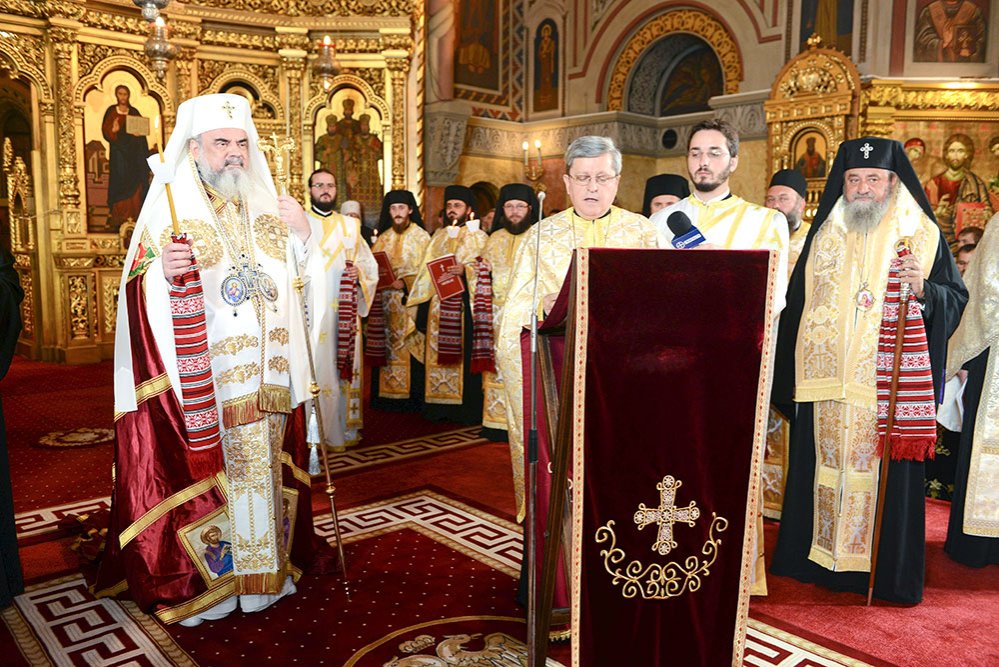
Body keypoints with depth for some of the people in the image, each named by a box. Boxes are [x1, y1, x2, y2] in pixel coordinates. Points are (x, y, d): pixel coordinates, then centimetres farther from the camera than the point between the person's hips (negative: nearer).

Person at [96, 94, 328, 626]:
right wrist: (164, 272, -32)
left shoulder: (265, 207, 11)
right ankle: (195, 582, 21)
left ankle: (261, 567, 30)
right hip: (199, 378, -5)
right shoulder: (170, 208, -4)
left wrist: (303, 236, -2)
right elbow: (140, 297, -10)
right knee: (202, 472, 2)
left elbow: (297, 282, 16)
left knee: (263, 467, 13)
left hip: (265, 378, 5)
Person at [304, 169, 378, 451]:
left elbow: (370, 263, 17)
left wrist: (359, 272, -4)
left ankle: (345, 427, 15)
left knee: (345, 366, 6)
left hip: (346, 310, 4)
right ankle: (314, 434, -1)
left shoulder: (350, 226, 17)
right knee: (315, 369, -8)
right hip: (311, 310, -4)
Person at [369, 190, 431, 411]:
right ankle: (387, 394, 10)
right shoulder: (384, 238, 15)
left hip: (409, 302, -4)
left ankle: (410, 397, 1)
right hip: (384, 303, 5)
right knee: (386, 349, 4)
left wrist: (403, 282, -19)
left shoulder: (421, 237, 1)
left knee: (408, 349, -5)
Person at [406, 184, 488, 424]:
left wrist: (466, 269, -24)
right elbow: (426, 272, 18)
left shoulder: (479, 238, 6)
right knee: (437, 355, 3)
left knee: (464, 355, -6)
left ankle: (468, 410, 0)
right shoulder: (438, 237, 20)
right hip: (437, 306, 5)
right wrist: (422, 309, 9)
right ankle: (439, 406, 10)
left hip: (464, 307, -5)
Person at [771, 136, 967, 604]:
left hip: (889, 381, -2)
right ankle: (818, 558, 21)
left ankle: (885, 570, 16)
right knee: (823, 467, 8)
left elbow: (956, 298, 3)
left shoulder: (921, 234, 4)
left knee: (885, 474, 2)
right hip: (825, 380, 3)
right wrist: (791, 372, 7)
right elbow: (796, 303, 11)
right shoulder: (824, 233, 10)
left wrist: (923, 289, -20)